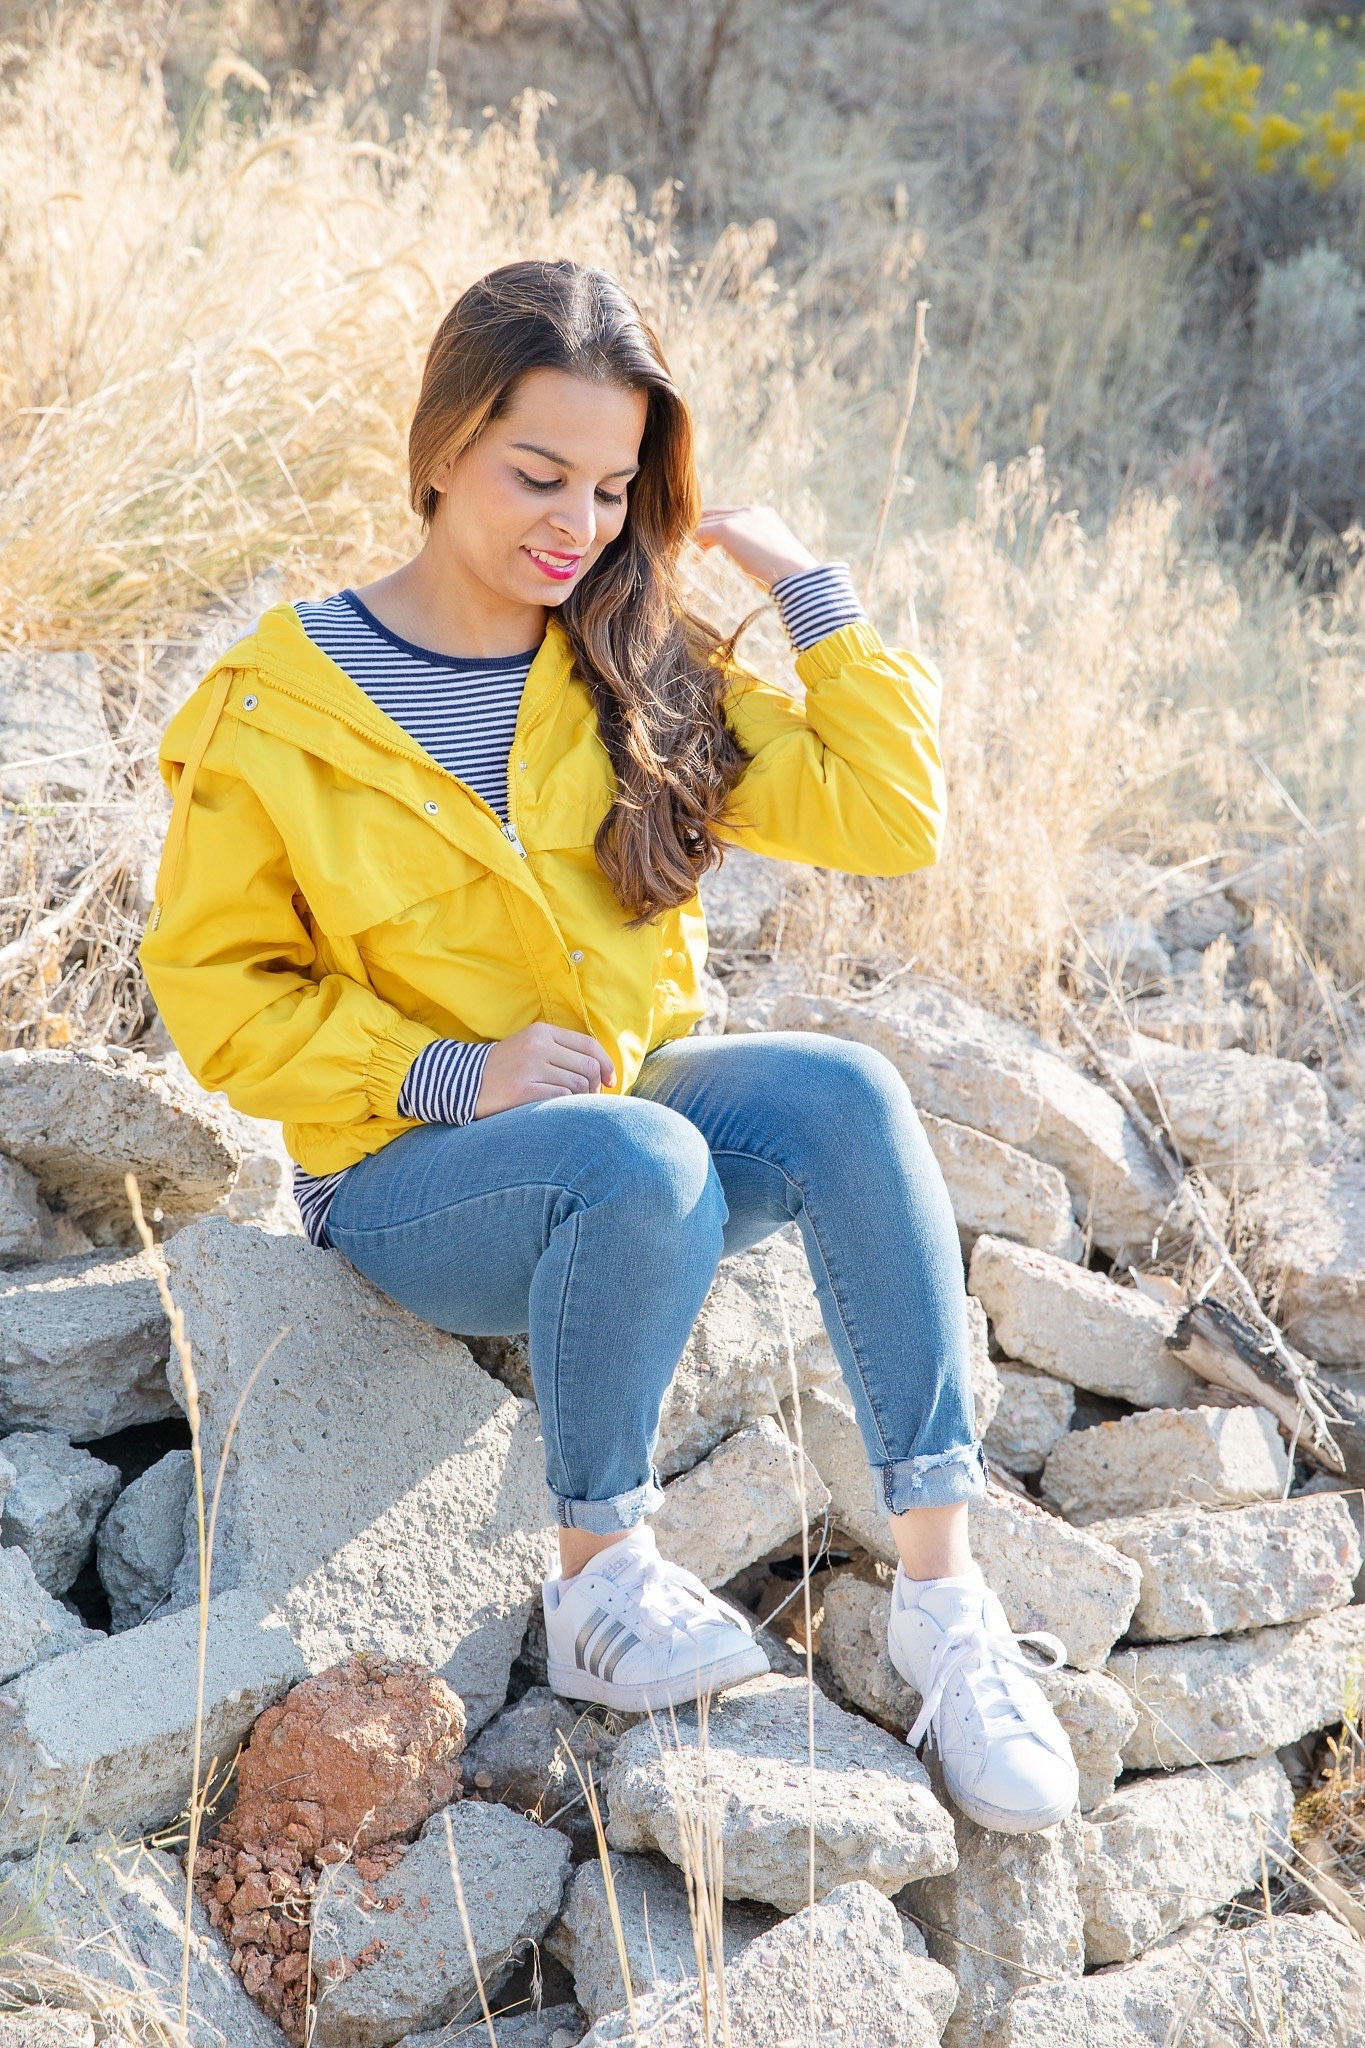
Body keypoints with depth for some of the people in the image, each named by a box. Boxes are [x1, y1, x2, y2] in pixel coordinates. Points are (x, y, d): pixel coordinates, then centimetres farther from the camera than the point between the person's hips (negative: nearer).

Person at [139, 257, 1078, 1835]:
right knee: (646, 1157, -36)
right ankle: (596, 1588, -18)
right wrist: (447, 1074, -16)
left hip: (637, 1123, 4)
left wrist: (808, 584, -4)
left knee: (840, 1089, -28)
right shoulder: (276, 710, -7)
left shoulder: (646, 667, 5)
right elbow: (213, 988, -4)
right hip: (409, 1176, -4)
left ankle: (940, 1590, -26)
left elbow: (888, 819, 1)